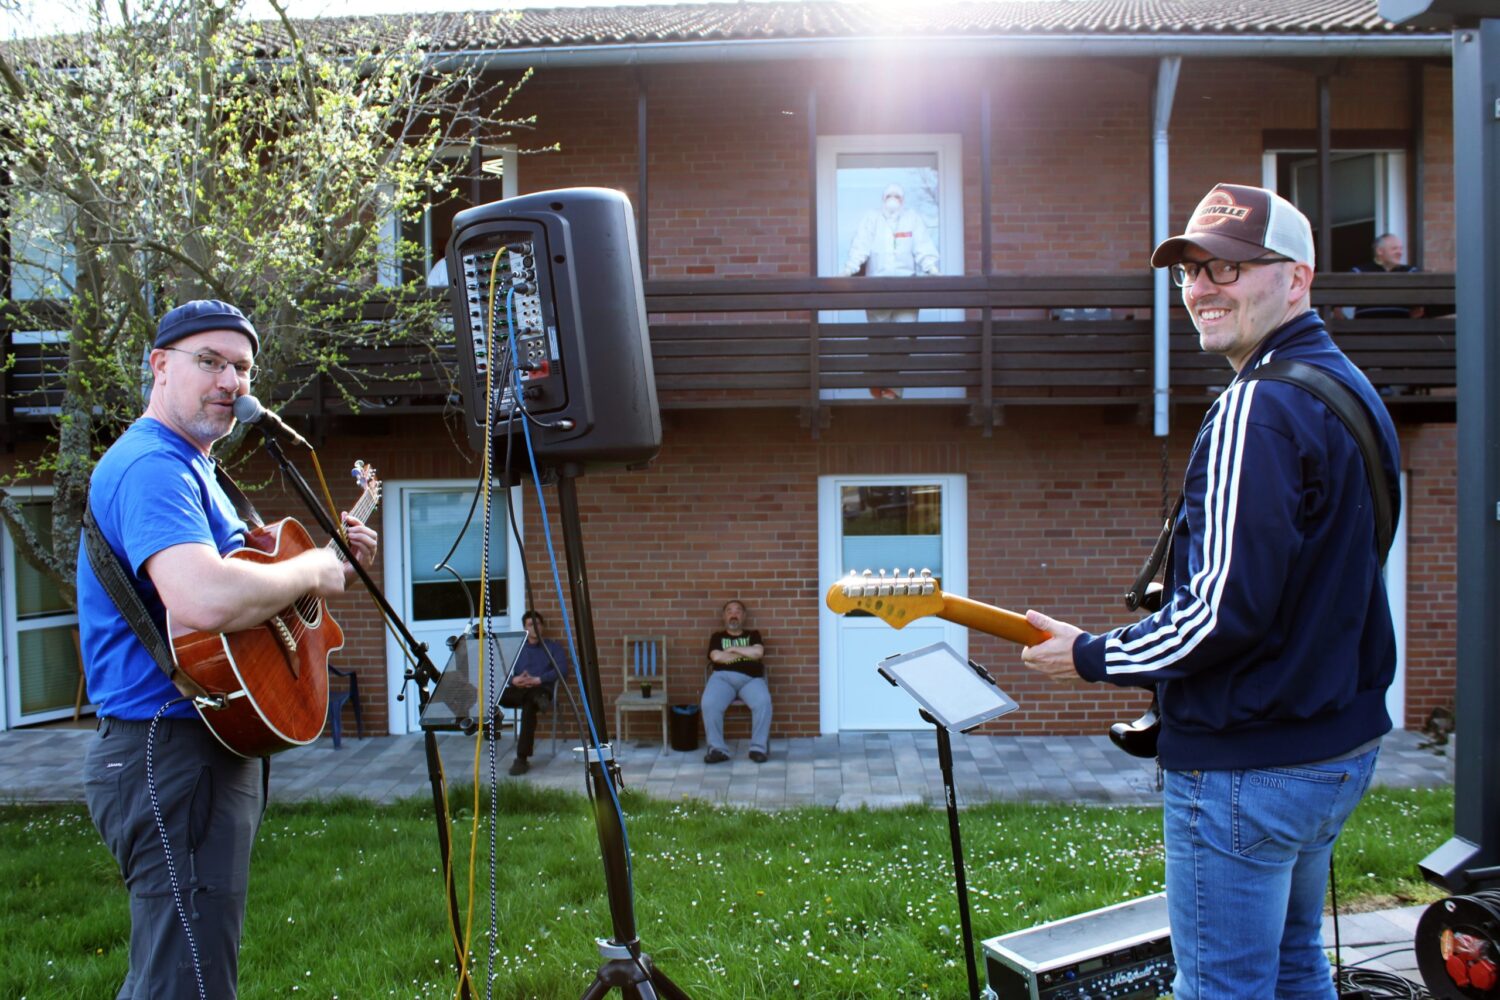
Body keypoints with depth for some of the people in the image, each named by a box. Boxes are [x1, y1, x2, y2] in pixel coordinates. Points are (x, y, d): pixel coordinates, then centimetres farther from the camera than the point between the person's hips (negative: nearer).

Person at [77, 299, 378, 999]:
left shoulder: (188, 468, 18)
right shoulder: (152, 466, -17)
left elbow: (233, 587, 26)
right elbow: (205, 601, -36)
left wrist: (333, 561, 11)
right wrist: (310, 572, -19)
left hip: (210, 744, 11)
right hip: (172, 755, -11)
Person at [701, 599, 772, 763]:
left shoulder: (753, 635, 24)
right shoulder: (717, 637, 23)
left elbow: (758, 652, 3)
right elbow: (716, 657, 2)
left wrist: (733, 649, 5)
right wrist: (746, 653, 7)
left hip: (750, 679, 0)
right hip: (722, 677, 0)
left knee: (763, 702, -34)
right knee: (709, 704, -33)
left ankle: (759, 747, -23)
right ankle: (717, 748, -23)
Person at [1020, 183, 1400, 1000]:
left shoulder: (1258, 410, -20)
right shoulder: (1349, 388, 11)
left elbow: (1227, 607, -25)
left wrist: (1092, 658, -11)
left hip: (1248, 765, -10)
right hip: (1340, 741, 10)